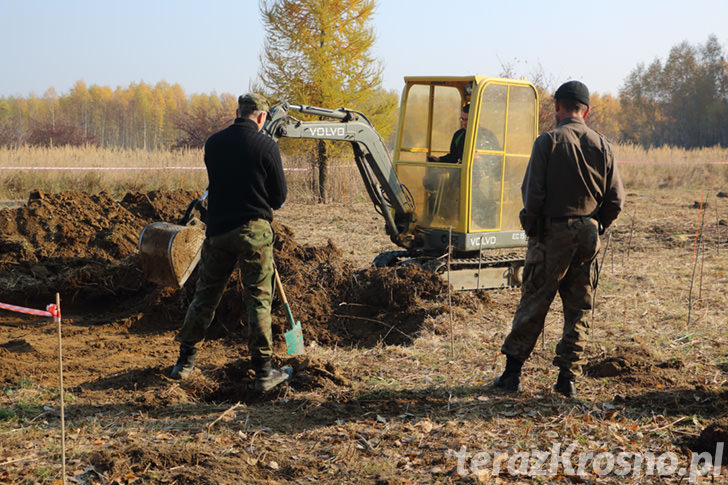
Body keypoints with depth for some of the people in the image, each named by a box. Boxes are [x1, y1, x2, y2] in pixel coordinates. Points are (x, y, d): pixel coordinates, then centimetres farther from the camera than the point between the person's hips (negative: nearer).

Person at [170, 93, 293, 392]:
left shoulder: (213, 143, 3)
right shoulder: (266, 146, -8)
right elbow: (279, 196, -2)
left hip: (217, 230, 4)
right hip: (253, 231, -4)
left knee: (205, 296, 14)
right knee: (259, 300, 2)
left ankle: (185, 361, 22)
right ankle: (263, 372, 6)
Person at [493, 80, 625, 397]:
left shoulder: (547, 142, -8)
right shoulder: (602, 146, 3)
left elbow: (532, 192, -12)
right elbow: (616, 199, 2)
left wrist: (532, 227, 2)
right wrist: (596, 227, 15)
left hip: (551, 233, -3)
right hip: (587, 236, 3)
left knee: (533, 302, 5)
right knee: (579, 308, 9)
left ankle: (512, 371, 9)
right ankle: (568, 377, 11)